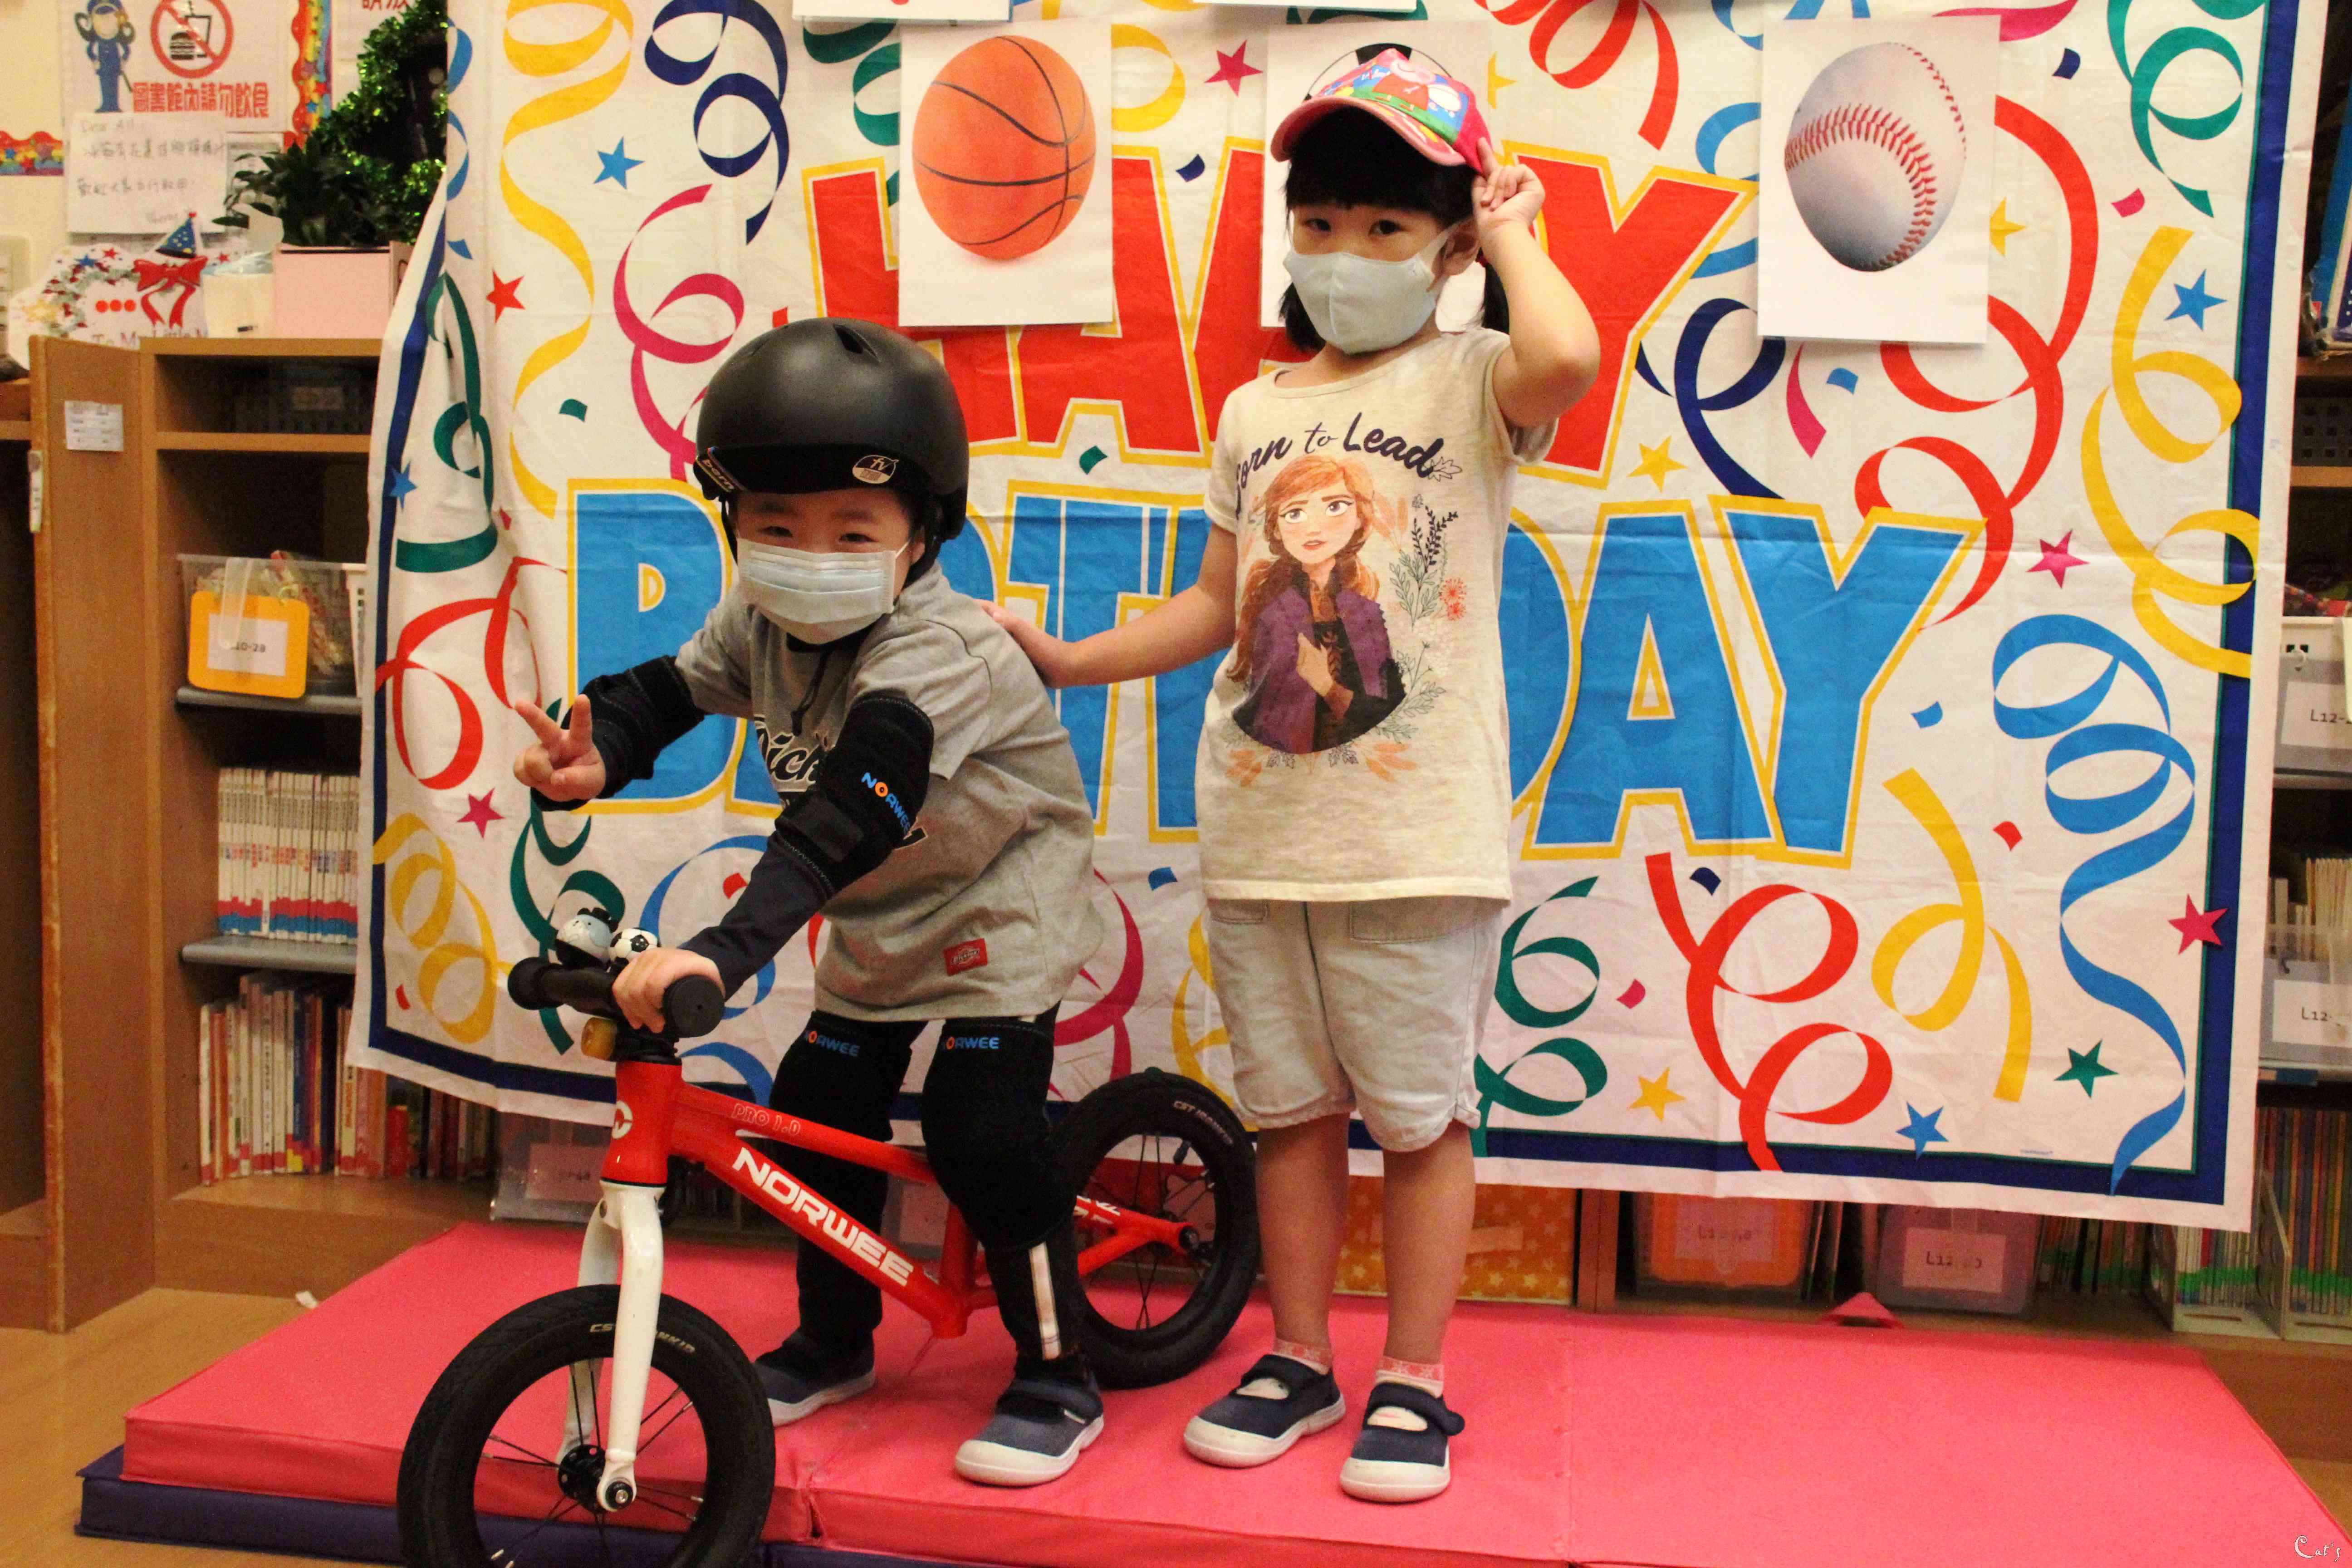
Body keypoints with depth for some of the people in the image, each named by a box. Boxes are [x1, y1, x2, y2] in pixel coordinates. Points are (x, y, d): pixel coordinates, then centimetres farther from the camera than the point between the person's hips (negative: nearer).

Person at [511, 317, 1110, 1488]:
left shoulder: (938, 654, -33)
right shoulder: (759, 624, -6)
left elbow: (844, 820, -46)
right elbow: (668, 691, 1)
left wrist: (721, 950, -57)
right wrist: (591, 753, -25)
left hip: (998, 920, -8)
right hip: (876, 931, 8)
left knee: (982, 1135, -17)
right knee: (816, 1116, 6)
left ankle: (1056, 1380, 3)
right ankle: (834, 1342, 29)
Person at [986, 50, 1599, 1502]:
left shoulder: (1471, 381, -2)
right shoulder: (1257, 410, 13)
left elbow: (1564, 357, -27)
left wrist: (1512, 228, -9)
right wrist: (1066, 658, 12)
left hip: (1416, 832, -5)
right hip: (1260, 831, 5)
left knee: (1420, 1111, 6)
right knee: (1292, 1105, 14)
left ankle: (1415, 1383, 22)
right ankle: (1300, 1359, 30)